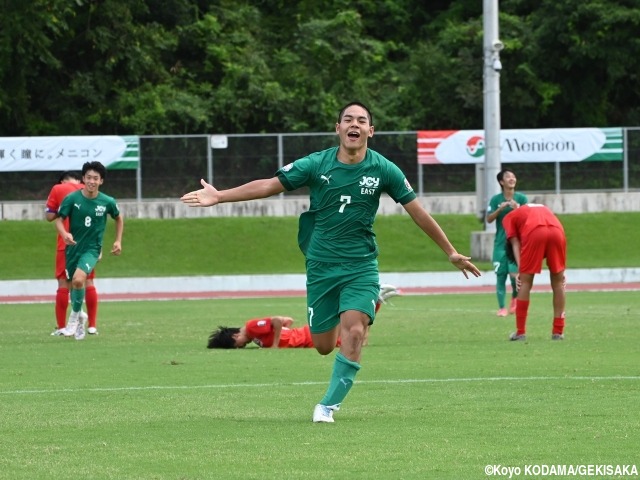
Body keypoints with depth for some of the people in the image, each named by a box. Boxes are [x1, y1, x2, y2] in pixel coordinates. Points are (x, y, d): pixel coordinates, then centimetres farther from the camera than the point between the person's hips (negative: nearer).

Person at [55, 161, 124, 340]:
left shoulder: (107, 202, -7)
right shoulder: (72, 199, -10)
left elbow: (119, 218, 13)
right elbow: (59, 219, -4)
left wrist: (118, 241, 7)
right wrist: (64, 234, -25)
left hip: (92, 248, -2)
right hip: (73, 247, 2)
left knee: (78, 279, -27)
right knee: (73, 283, 13)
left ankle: (75, 316, -5)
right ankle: (79, 318, 41)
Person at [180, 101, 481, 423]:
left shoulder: (384, 170, -5)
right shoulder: (317, 165, -6)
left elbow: (418, 212, 2)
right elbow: (269, 186, -3)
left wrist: (450, 253, 6)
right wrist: (219, 197, -9)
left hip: (361, 266, -1)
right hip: (321, 266, 1)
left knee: (354, 330, -22)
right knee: (323, 345, 5)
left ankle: (329, 404, -8)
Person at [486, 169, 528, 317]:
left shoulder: (521, 198, 2)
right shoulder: (496, 199, 3)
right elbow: (489, 219, -2)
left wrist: (517, 209, -19)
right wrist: (500, 209, -17)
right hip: (500, 243, 1)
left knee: (514, 274, -11)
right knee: (500, 275, -3)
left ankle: (515, 298, 19)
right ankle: (502, 308, 4)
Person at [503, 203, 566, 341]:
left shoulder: (509, 217, 31)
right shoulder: (544, 209, 41)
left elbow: (515, 243, 13)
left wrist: (520, 269, 3)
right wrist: (560, 271, 24)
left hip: (534, 232, -3)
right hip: (557, 231, 3)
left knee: (525, 282, 10)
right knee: (558, 282, 16)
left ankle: (520, 332, 12)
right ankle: (558, 332, 17)